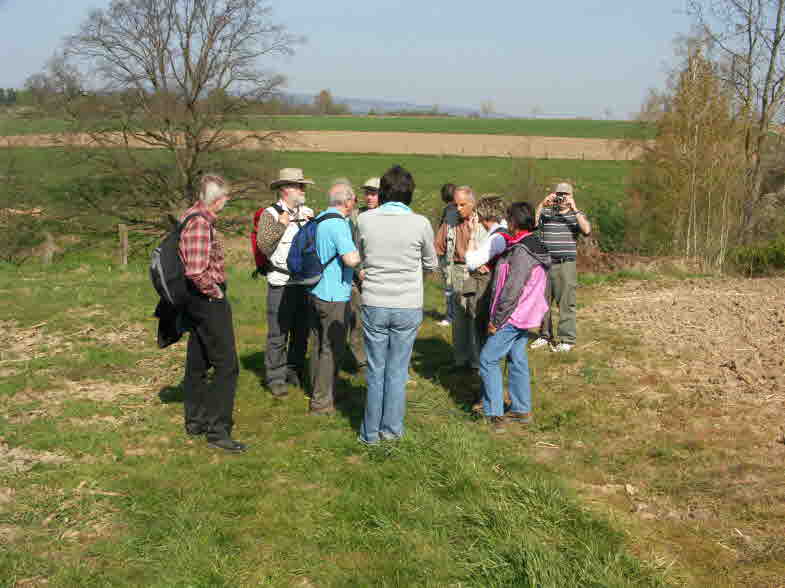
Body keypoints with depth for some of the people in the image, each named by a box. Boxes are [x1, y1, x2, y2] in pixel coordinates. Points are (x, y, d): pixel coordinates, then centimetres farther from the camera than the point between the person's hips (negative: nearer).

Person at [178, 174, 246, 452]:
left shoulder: (189, 216, 11)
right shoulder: (201, 224, -22)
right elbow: (196, 271, -31)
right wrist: (215, 291, -15)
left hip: (197, 301, 11)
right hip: (209, 301, -11)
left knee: (197, 364, 17)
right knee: (226, 366, -7)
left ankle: (195, 421, 27)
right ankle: (218, 430, -4)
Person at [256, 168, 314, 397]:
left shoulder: (308, 212, 12)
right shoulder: (270, 214, -3)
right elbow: (264, 247, -12)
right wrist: (280, 225, -17)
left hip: (306, 281, 5)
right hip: (281, 283, -5)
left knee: (302, 331, 13)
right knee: (278, 334, -1)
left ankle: (294, 371, 28)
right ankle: (275, 377, 10)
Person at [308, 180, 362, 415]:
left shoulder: (318, 220, 10)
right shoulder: (338, 224, -19)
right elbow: (351, 259, -28)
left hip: (316, 291, 9)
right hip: (334, 296, -9)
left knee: (318, 344, 18)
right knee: (332, 348, 0)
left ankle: (317, 390, 30)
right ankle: (321, 401, 4)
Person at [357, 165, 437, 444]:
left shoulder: (365, 220, -7)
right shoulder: (420, 224, -10)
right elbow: (431, 265, 6)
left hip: (374, 305, 1)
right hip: (408, 307, -1)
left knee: (375, 370, 11)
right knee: (398, 371, 10)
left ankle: (371, 432, 20)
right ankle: (391, 428, 20)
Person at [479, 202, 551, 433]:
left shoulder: (521, 252, -22)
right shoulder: (535, 247, 9)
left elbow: (511, 291, -24)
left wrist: (496, 320, -17)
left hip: (512, 317, -10)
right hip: (525, 317, 10)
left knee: (488, 359, -3)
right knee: (517, 360, 17)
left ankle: (494, 415, -3)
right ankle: (522, 410, 24)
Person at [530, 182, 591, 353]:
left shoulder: (577, 214, 6)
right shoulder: (545, 213, 7)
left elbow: (587, 230, -13)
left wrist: (574, 210, -16)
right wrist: (542, 205, -17)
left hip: (566, 264, -2)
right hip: (544, 263, 2)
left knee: (566, 303, -2)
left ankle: (567, 339, 7)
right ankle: (545, 335, 25)